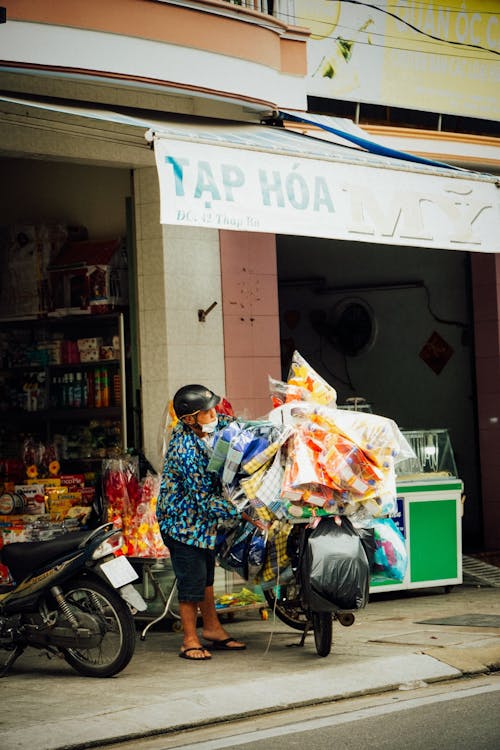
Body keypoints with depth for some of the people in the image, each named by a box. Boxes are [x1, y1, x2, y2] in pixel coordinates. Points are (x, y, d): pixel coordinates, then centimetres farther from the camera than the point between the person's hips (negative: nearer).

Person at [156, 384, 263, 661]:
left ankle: (213, 629, 31)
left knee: (206, 575, 19)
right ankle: (190, 641, 7)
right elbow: (205, 499, -28)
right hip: (183, 518, -9)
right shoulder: (186, 449, -31)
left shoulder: (208, 426, -8)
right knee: (192, 579, -4)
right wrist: (245, 514, -28)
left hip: (203, 517, 9)